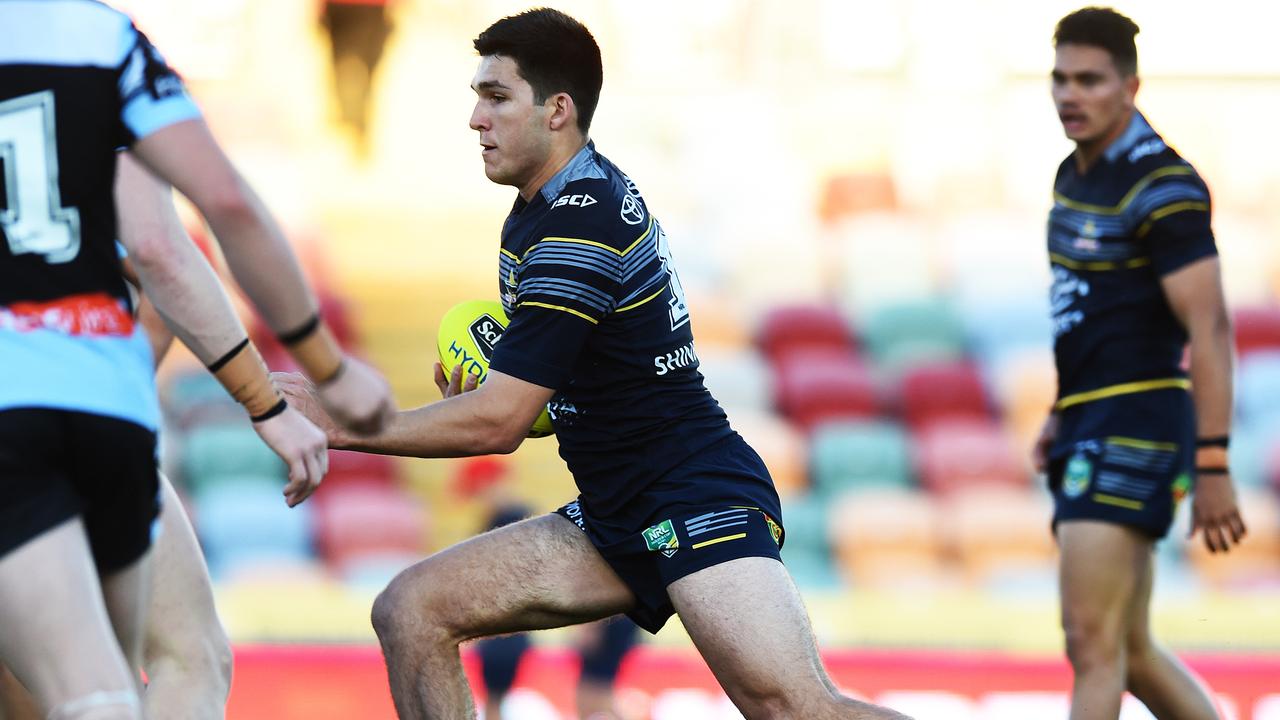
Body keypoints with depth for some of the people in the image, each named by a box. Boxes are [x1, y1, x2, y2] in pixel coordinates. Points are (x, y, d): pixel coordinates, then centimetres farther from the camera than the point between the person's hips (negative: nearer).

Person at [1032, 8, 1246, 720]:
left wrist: (1212, 462, -24)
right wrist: (1064, 416, 25)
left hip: (1137, 426, -10)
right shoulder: (1076, 175, 14)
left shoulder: (1162, 187, -14)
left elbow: (1210, 328, -19)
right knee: (1130, 649, 13)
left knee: (1094, 644, -13)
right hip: (1090, 424, 10)